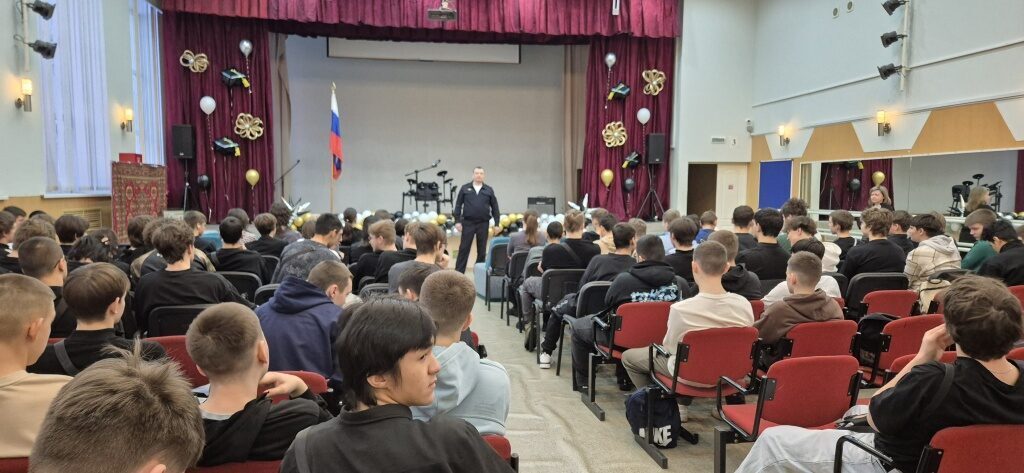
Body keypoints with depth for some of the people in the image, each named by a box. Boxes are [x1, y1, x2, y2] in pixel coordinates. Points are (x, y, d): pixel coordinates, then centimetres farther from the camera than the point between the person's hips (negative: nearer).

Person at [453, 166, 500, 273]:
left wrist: (497, 223, 2)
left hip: (483, 223, 1)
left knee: (482, 250, 8)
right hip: (468, 223, -1)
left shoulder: (489, 190, 5)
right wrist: (457, 221, -4)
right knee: (464, 248, 0)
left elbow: (494, 207, 6)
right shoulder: (465, 188, 3)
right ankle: (458, 272, 4)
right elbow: (458, 205, 3)